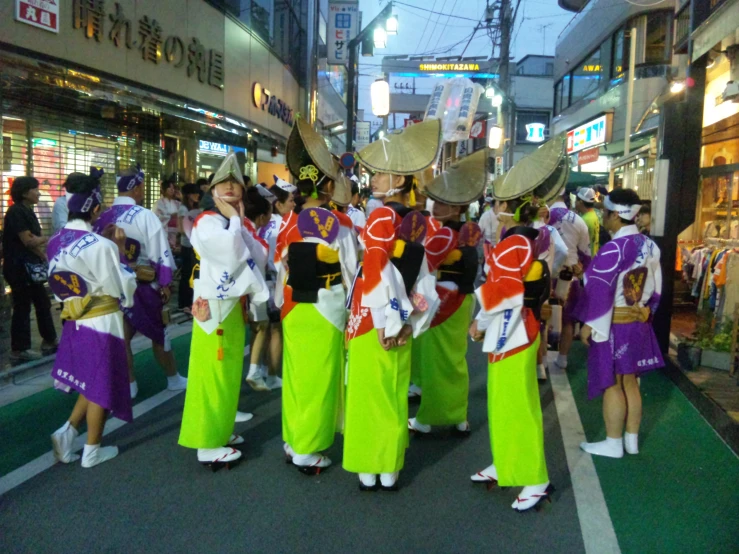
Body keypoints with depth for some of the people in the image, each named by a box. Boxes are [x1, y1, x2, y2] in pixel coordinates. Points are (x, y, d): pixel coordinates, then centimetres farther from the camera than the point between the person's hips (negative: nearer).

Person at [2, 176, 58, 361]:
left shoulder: (27, 211, 14)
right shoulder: (16, 211, -14)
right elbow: (27, 240, -17)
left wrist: (43, 255, 0)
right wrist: (47, 239, -2)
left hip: (30, 266, 9)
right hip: (18, 267, -9)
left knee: (43, 304, 14)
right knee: (22, 307, -2)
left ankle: (49, 342, 23)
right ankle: (18, 349, 7)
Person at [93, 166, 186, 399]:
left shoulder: (103, 217, 1)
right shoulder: (144, 216, -15)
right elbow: (160, 251, -15)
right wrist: (165, 282, -6)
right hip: (143, 284, -4)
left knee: (122, 335, 10)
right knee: (159, 333, 11)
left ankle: (129, 384, 17)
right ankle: (173, 379, 24)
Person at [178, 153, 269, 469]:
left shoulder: (234, 223, 15)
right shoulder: (207, 222, -13)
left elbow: (253, 257, 4)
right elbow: (231, 254, -29)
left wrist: (240, 221, -2)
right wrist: (235, 220, -14)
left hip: (233, 306, 9)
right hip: (214, 307, -9)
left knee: (228, 374, 16)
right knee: (213, 374, -4)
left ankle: (220, 431, 28)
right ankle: (208, 445, 4)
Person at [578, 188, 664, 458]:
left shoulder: (613, 249, -21)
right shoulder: (650, 245, 5)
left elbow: (600, 291, -21)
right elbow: (655, 288, 12)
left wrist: (589, 324, -14)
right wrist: (645, 315, 21)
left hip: (613, 325, -8)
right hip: (638, 323, 8)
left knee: (612, 385, 3)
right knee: (630, 381, 16)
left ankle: (613, 443, 14)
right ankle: (632, 440, 26)